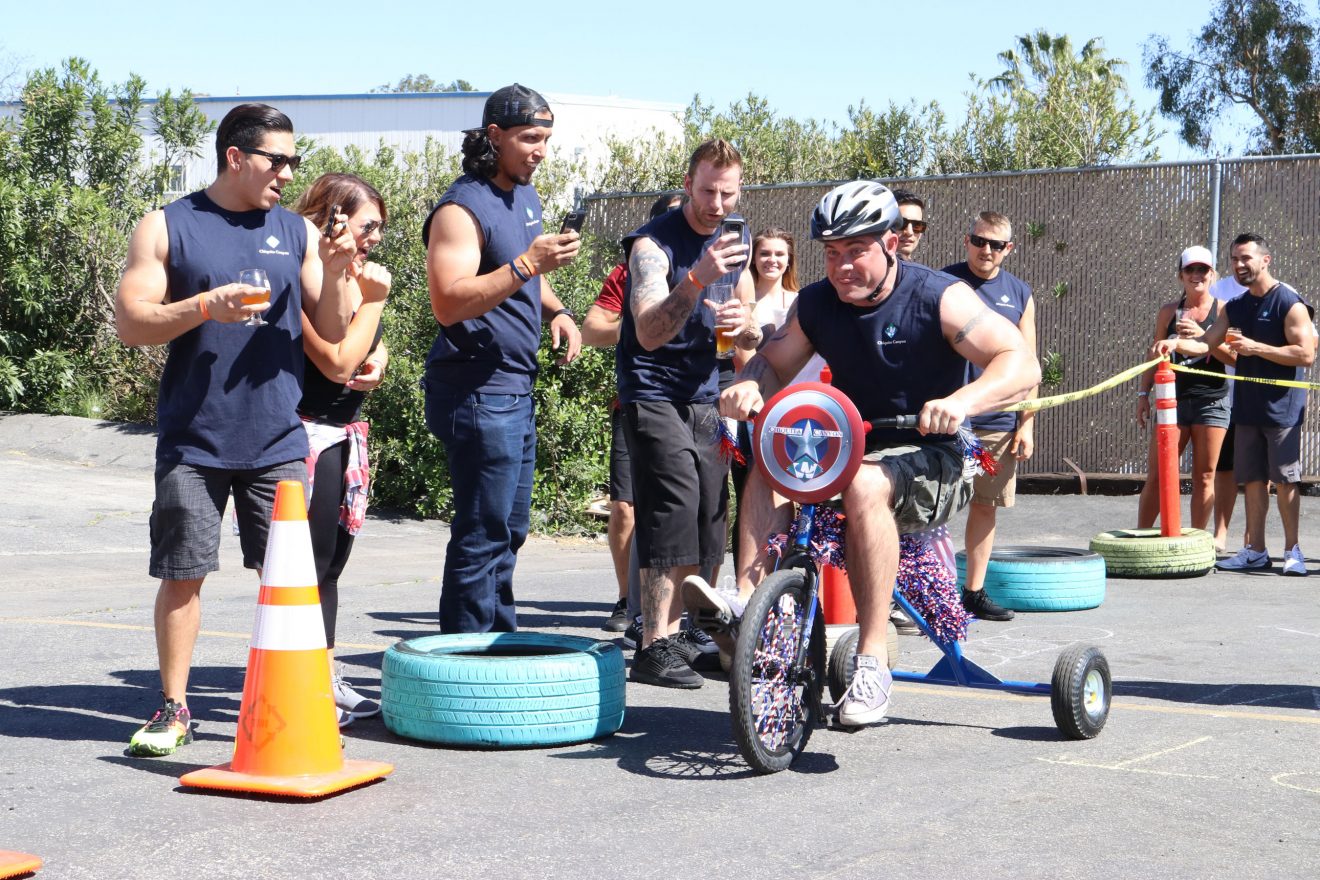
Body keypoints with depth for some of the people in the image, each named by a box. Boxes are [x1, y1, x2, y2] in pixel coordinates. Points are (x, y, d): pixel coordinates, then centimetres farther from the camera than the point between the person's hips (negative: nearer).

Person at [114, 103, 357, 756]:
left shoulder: (298, 232, 10)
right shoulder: (167, 228, 2)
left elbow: (332, 332, 9)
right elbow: (129, 323, -3)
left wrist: (335, 275, -9)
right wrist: (205, 306, -16)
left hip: (277, 442, 2)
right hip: (192, 440, -2)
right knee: (182, 573, 2)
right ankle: (174, 709, 15)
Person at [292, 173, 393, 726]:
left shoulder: (353, 277, 12)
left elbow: (370, 349, 26)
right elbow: (337, 363, -21)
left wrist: (377, 361, 3)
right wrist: (373, 299, -16)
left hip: (347, 433, 9)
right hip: (309, 434, -9)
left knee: (333, 559, 13)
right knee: (311, 561, -6)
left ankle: (323, 676, 21)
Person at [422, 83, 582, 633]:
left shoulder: (526, 197, 15)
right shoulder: (463, 208, -14)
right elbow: (448, 303, -24)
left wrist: (555, 310, 11)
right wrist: (528, 264, -30)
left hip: (516, 389, 10)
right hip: (478, 392, -10)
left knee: (510, 529, 15)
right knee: (484, 533, -8)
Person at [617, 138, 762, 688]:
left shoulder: (733, 245, 9)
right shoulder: (653, 245, -13)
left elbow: (750, 342, 15)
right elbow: (650, 333, -26)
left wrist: (745, 326, -10)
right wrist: (697, 279, -39)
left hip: (705, 399, 7)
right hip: (654, 396, -7)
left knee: (707, 518, 7)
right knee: (674, 508, -17)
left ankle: (675, 632, 19)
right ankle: (653, 648, -15)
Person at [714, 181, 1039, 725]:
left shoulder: (939, 298, -12)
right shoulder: (816, 304, 3)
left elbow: (1022, 364, -18)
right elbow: (774, 363, 11)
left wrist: (962, 401, -38)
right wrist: (748, 386, -15)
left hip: (931, 461, -5)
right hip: (850, 450, 6)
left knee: (865, 483, -36)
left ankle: (872, 662, -34)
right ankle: (746, 604, -30)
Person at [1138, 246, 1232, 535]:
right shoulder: (1168, 311, 8)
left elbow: (1234, 357, -8)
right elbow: (1155, 354, 15)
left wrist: (1201, 335, -19)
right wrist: (1143, 394, 10)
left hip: (1211, 400, -2)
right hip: (1173, 399, 2)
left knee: (1204, 476, 4)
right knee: (1156, 475, 1)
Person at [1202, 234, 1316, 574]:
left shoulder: (1290, 304, -9)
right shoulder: (1235, 308, 13)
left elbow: (1306, 355, -17)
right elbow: (1207, 342, 11)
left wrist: (1256, 348, -20)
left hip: (1282, 408, -6)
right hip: (1247, 408, 6)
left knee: (1284, 480, -2)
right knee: (1252, 479, 8)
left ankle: (1293, 550, 7)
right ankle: (1255, 550, 14)